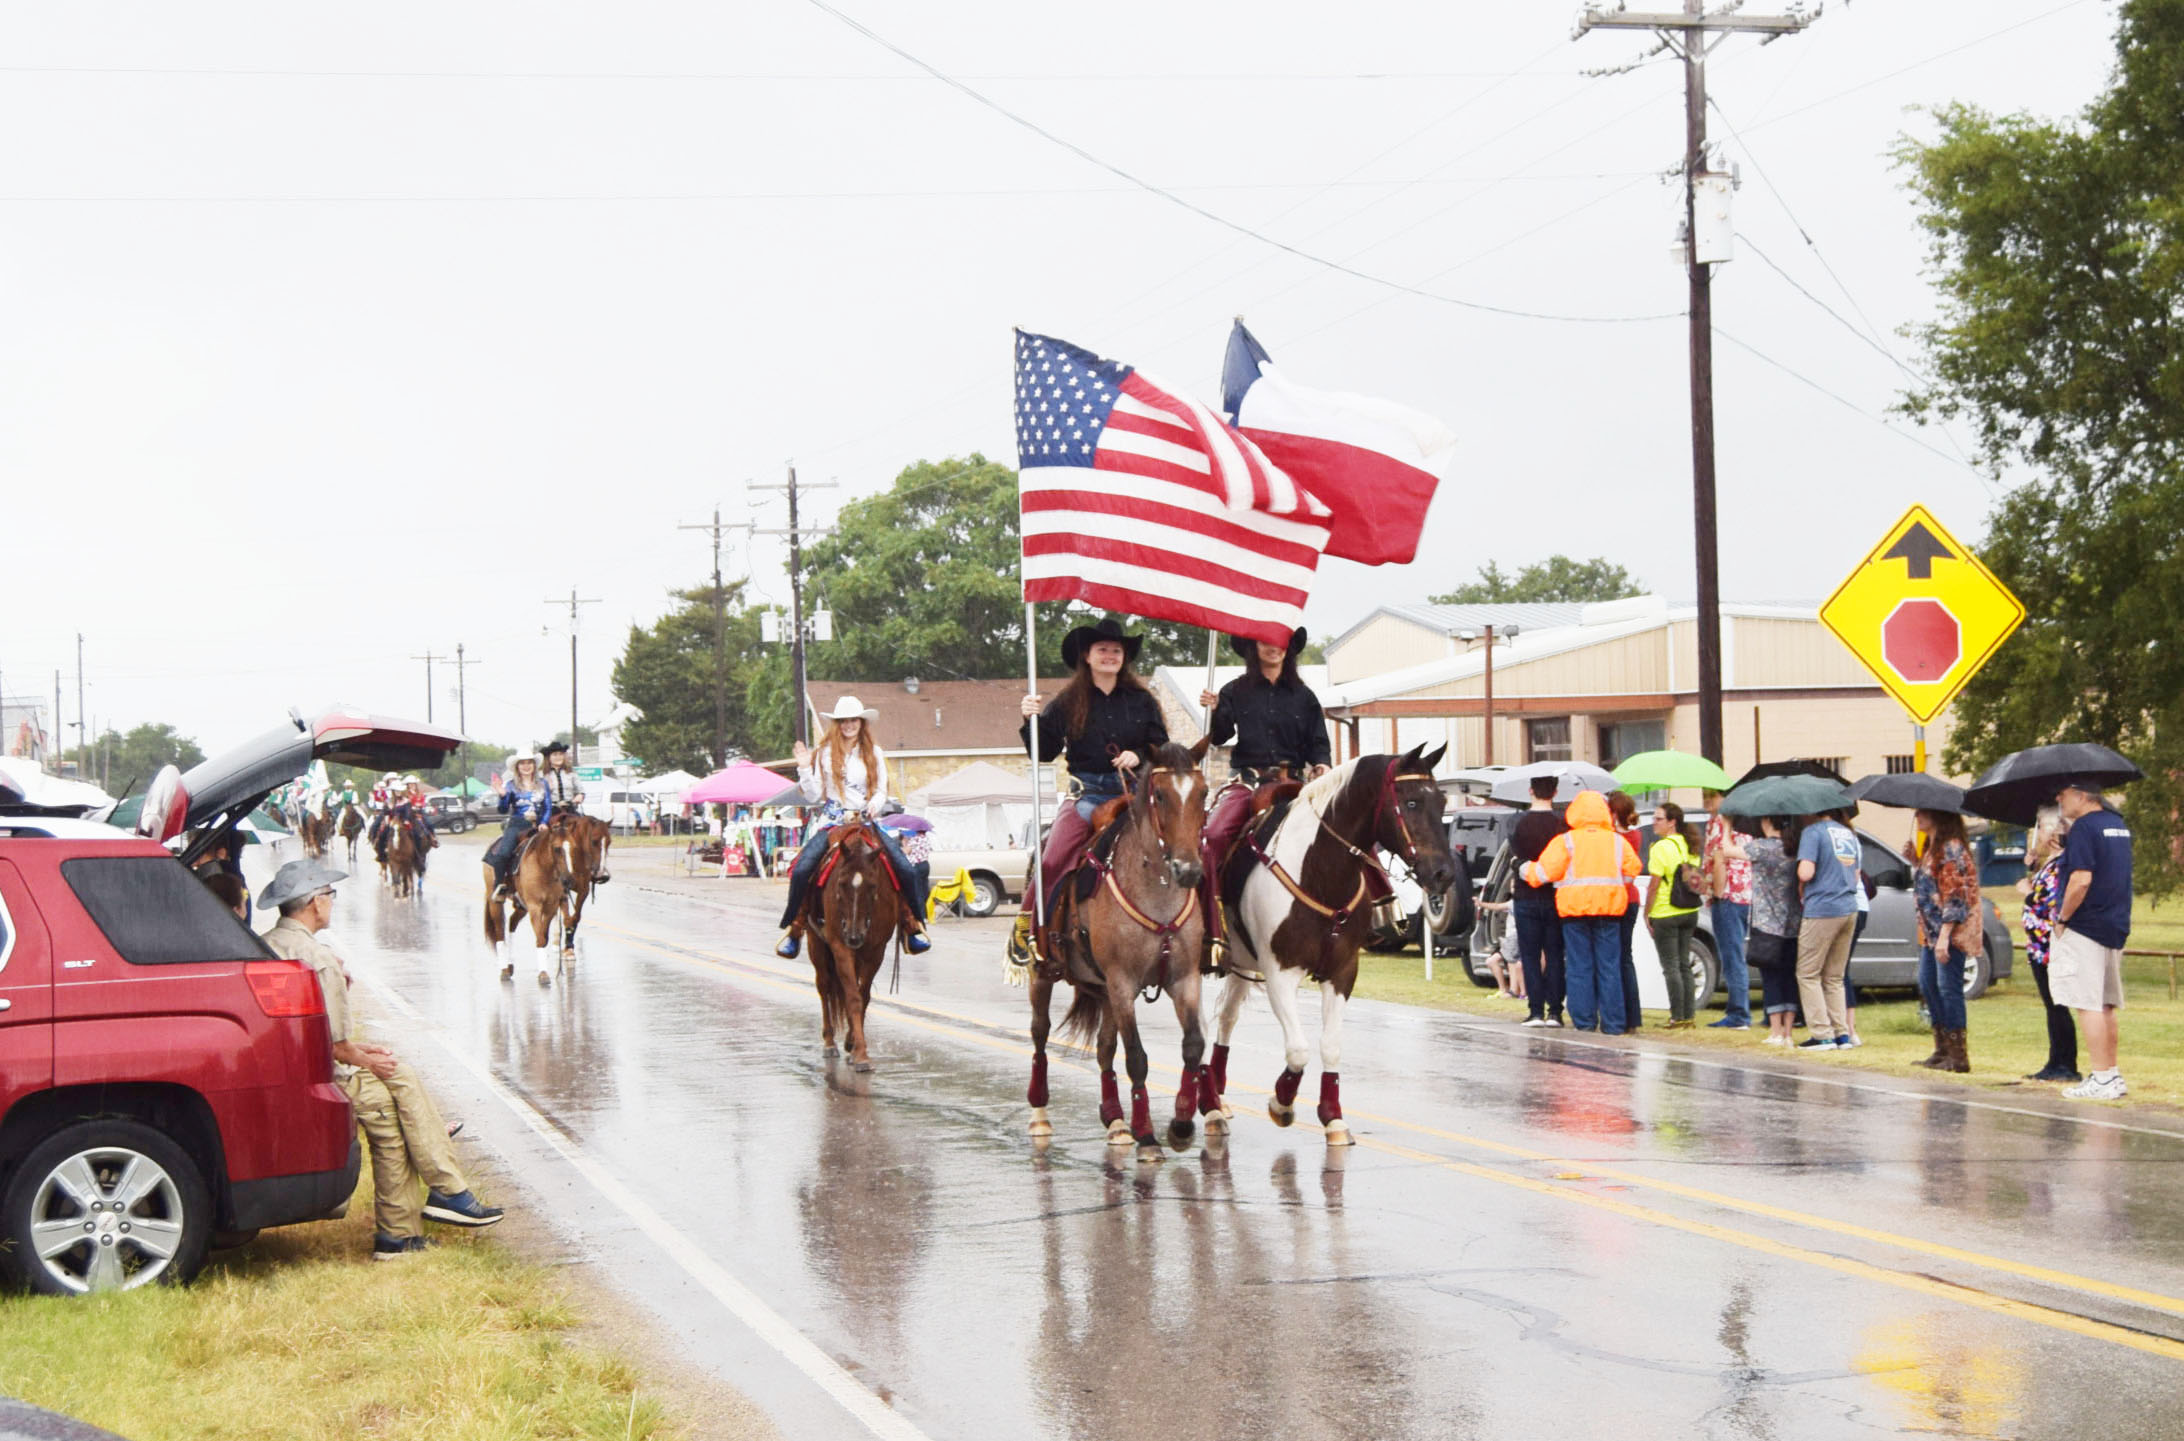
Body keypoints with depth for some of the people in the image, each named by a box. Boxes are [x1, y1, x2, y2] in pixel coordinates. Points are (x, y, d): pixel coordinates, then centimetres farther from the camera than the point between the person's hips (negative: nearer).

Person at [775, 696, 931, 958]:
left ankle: (913, 924, 0)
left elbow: (881, 791, 10)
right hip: (832, 821, -1)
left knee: (905, 869, -17)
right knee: (802, 869, -25)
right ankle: (794, 928, -10)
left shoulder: (874, 754, 12)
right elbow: (814, 797, 5)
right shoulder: (824, 754, 8)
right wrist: (805, 769, -8)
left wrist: (875, 803, -11)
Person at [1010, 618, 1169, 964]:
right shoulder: (1068, 704, 7)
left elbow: (1162, 747, 11)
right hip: (1087, 792, -2)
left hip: (1134, 791, 2)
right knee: (1052, 859, -21)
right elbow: (1043, 753, 3)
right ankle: (1026, 926, -6)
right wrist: (1032, 721, -13)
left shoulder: (1142, 701, 11)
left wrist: (1139, 756, -9)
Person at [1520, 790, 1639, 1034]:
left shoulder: (1566, 841, -2)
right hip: (1609, 908, 2)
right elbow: (1632, 869, 8)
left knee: (1579, 967, 3)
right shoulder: (1616, 841, 8)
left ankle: (1584, 1021, 1)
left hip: (1575, 907, -2)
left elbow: (1545, 871, -6)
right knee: (1608, 966, 5)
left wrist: (1526, 870, 13)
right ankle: (1612, 1023, 3)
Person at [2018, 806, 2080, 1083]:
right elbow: (2038, 892, 26)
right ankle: (2056, 1064, 18)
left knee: (2056, 1007, -6)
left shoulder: (2060, 864, -15)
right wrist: (2030, 865, 18)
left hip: (2049, 948, -10)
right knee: (2053, 1007, 13)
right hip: (2039, 948, 10)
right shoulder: (2048, 863, 15)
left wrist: (2029, 894, -11)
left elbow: (2057, 905, -22)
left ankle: (2066, 1066, -2)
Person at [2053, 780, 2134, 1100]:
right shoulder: (2118, 825, 14)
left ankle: (2101, 1077, -6)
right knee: (2105, 1006, 15)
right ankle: (2112, 1075, 18)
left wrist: (2062, 918, -12)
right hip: (2116, 927, 9)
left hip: (2085, 929, -9)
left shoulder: (2084, 827, -14)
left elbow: (2081, 879, -23)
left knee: (2088, 1004, -5)